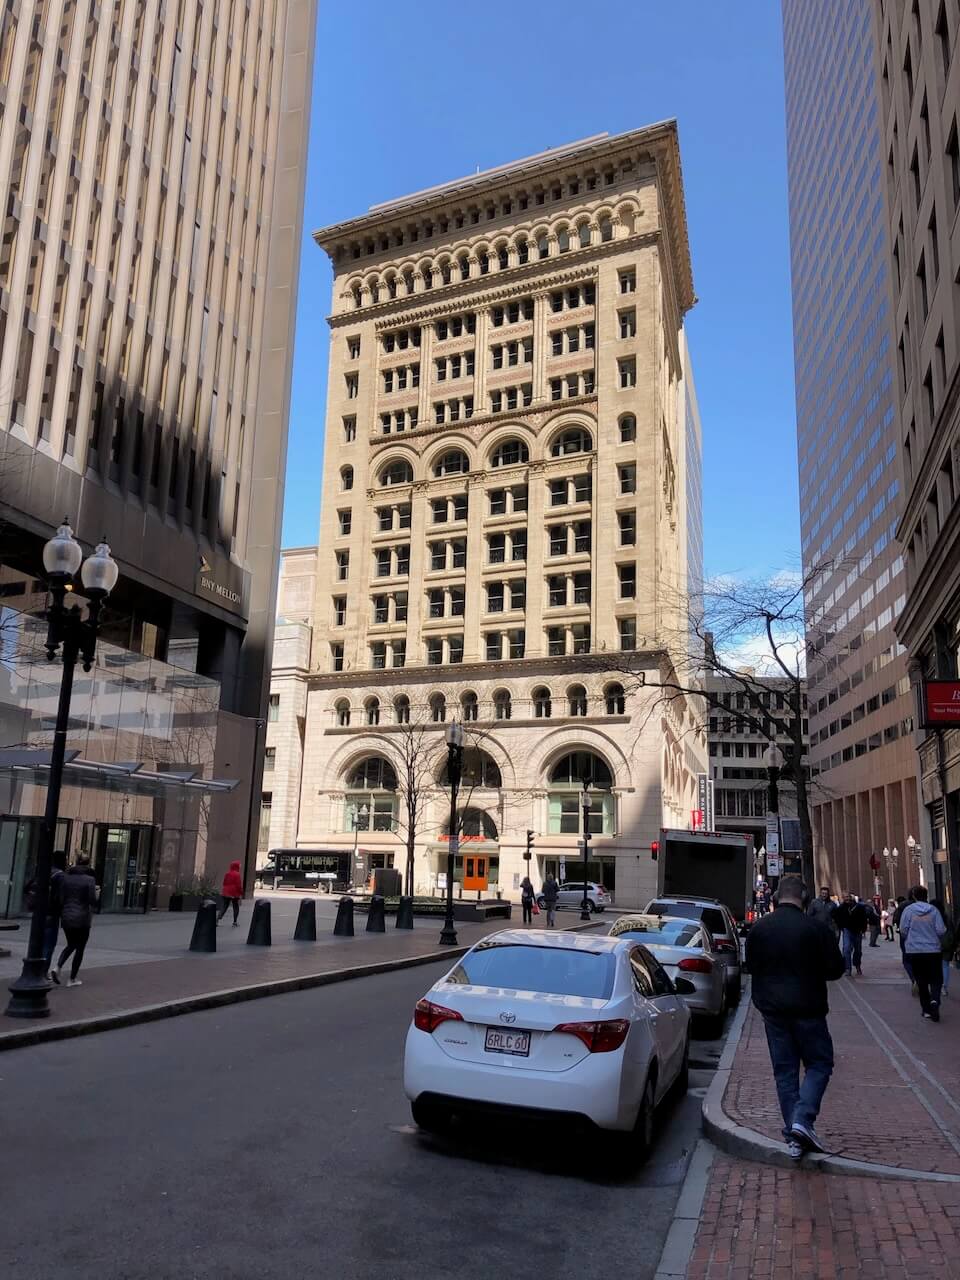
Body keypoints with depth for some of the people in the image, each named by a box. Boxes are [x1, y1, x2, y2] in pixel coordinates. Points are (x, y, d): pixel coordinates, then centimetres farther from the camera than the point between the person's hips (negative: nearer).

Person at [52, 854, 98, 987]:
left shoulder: (66, 876, 1)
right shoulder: (89, 879, -11)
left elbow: (60, 898, -1)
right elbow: (92, 901, -14)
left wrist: (61, 913, 10)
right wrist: (96, 892, 6)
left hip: (66, 917, 4)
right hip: (82, 918, -4)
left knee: (71, 945, 22)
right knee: (80, 948, 9)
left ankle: (57, 967, 0)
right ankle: (72, 979, 12)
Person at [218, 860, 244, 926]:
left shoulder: (227, 874, 7)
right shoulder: (237, 875, -13)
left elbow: (224, 883, 14)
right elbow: (239, 885, -15)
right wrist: (241, 893, -7)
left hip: (226, 893, 5)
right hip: (235, 893, -5)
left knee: (224, 906, 8)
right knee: (236, 908, 8)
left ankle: (218, 918, -9)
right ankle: (235, 922, 8)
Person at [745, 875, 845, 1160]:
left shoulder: (758, 929, -1)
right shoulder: (817, 928, -12)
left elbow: (751, 966, 9)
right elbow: (835, 969, -5)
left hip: (772, 1010, 3)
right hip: (808, 1008, -3)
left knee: (784, 1070, 10)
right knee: (819, 1064, 11)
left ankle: (793, 1137, 10)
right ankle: (802, 1120, -7)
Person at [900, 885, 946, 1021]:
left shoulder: (908, 910, -7)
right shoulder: (933, 910, -5)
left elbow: (903, 930, -7)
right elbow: (941, 930, -6)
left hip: (914, 951, 0)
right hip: (933, 950, 0)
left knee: (921, 981, 11)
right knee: (936, 979, 8)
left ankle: (926, 1009, 15)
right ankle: (934, 1000, -18)